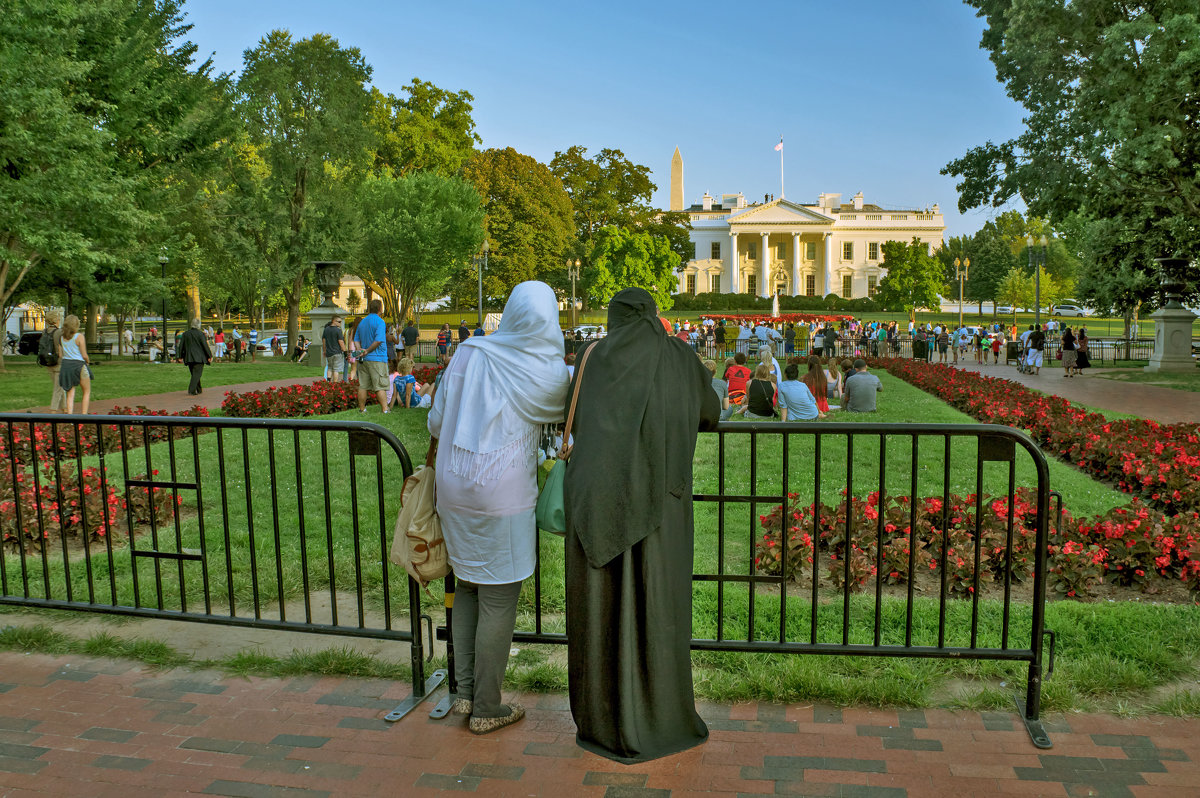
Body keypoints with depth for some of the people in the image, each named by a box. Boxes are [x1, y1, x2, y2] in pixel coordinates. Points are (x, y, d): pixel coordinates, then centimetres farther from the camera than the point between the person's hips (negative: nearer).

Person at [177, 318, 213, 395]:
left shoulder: (185, 334, 7)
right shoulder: (200, 334, -9)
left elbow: (181, 346, 9)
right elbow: (205, 346, -11)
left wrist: (180, 357, 16)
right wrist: (209, 356, -6)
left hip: (189, 358, 6)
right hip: (199, 358, -6)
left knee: (194, 374, 16)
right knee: (197, 374, -5)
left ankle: (199, 390, 25)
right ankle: (191, 391, -15)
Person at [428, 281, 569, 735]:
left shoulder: (468, 353, -2)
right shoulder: (551, 373, -10)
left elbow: (436, 423, 4)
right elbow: (561, 415, 11)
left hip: (455, 489, 5)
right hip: (503, 497, -5)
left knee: (468, 587, 20)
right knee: (498, 600, 7)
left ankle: (465, 693, 29)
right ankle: (487, 710, 20)